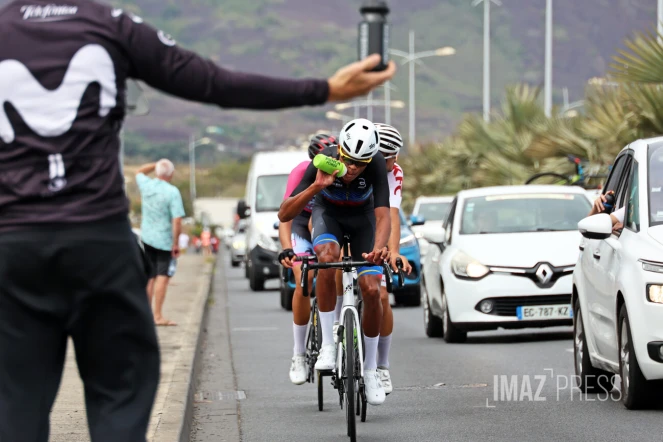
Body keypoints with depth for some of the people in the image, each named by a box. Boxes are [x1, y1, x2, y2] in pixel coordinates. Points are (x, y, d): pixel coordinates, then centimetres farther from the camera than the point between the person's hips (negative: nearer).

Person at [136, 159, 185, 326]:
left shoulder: (146, 186, 0)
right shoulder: (172, 192, -16)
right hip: (165, 240, -6)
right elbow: (177, 220, -20)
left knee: (149, 277, 15)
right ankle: (158, 316, -12)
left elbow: (139, 172, 25)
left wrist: (157, 164, 16)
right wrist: (176, 244, -13)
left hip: (147, 238, 6)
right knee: (162, 277, -6)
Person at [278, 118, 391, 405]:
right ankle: (327, 344, -25)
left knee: (371, 290, -15)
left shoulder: (376, 165, -33)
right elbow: (284, 214, -35)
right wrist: (316, 186, -49)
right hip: (328, 214, 0)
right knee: (328, 257, -34)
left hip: (362, 218, 1)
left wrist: (378, 248, -62)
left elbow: (383, 214, -42)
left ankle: (370, 370, 2)